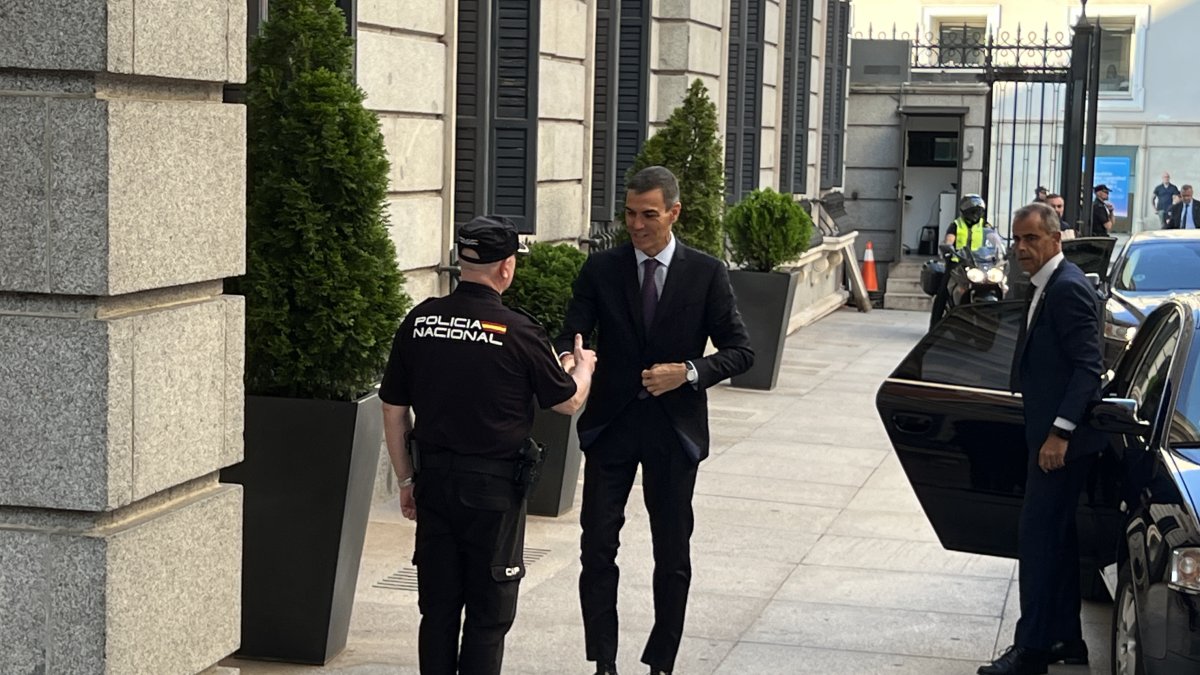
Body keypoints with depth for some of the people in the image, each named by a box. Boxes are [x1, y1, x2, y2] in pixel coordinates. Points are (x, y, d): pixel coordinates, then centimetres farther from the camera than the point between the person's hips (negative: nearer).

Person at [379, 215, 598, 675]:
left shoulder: (420, 321, -1)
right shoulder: (517, 331, -13)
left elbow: (394, 411, 5)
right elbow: (568, 402, 0)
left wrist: (407, 479, 16)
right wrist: (584, 366, 22)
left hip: (434, 481, 4)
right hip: (494, 485, -4)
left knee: (437, 608, 12)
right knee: (488, 616, 6)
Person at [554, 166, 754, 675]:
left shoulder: (706, 273, -2)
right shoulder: (601, 270, 1)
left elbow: (740, 351, -2)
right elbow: (571, 333, -4)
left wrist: (688, 372, -18)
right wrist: (566, 359, -28)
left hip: (674, 429, 0)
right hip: (611, 424, 1)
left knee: (673, 556, 8)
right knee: (597, 547, -3)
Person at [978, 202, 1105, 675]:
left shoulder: (1067, 288, -17)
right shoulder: (1048, 287, 14)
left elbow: (1089, 366, -22)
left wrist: (1060, 432, -25)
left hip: (1062, 440, -10)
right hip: (1051, 434, 10)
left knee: (1038, 538, -7)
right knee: (1055, 538, 16)